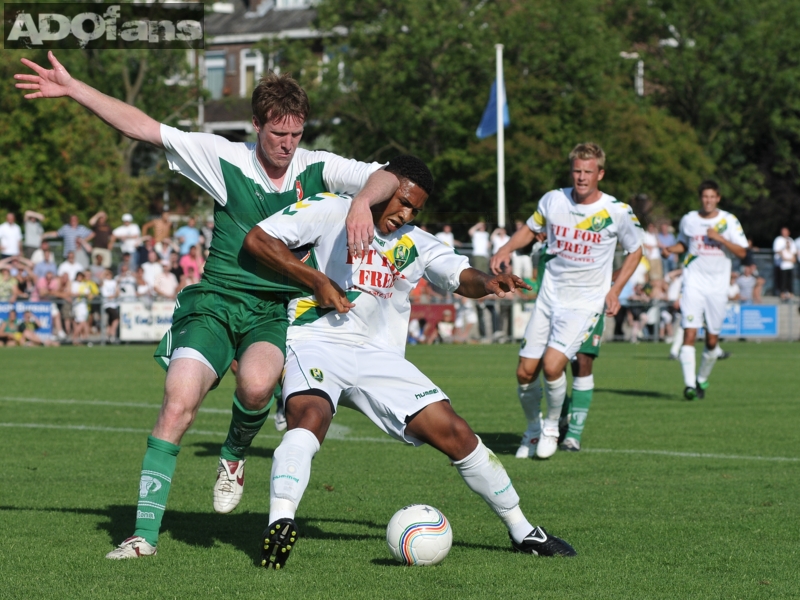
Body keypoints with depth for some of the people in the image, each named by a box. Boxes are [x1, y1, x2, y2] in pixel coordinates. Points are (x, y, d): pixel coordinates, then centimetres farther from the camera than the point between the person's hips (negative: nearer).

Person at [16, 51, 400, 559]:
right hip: (215, 302, 0)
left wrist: (363, 201, -31)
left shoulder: (318, 170, 2)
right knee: (179, 400, -20)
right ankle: (146, 532, -13)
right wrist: (72, 88, -4)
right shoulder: (224, 158, 0)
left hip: (279, 310, 0)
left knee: (256, 384, -32)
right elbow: (143, 127, 0)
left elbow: (385, 179, -8)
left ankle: (234, 455, 4)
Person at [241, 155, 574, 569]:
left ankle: (522, 531, 11)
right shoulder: (330, 212, -2)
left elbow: (462, 277, 3)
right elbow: (257, 239, -7)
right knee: (310, 418, -36)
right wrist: (316, 280, -14)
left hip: (379, 357, 5)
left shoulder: (415, 243, 14)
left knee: (454, 433, -2)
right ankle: (279, 525, -48)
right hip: (316, 344, -5)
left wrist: (487, 283, -22)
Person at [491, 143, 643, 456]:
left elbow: (634, 252, 6)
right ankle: (533, 428, 25)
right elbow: (530, 229, 16)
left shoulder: (618, 212, -9)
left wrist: (614, 291, -3)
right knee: (525, 371, -2)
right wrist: (506, 249, -2)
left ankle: (552, 427, 4)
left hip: (587, 303, -3)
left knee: (552, 365, -22)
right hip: (549, 298, 4)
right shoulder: (553, 200, -3)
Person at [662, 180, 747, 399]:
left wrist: (720, 238, -16)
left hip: (717, 287, 0)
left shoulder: (728, 221, 0)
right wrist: (671, 249, 1)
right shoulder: (688, 220, 5)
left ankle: (702, 379, 27)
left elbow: (742, 252, -4)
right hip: (693, 283, 0)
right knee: (689, 334, -15)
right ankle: (689, 384, -17)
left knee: (712, 340, 5)